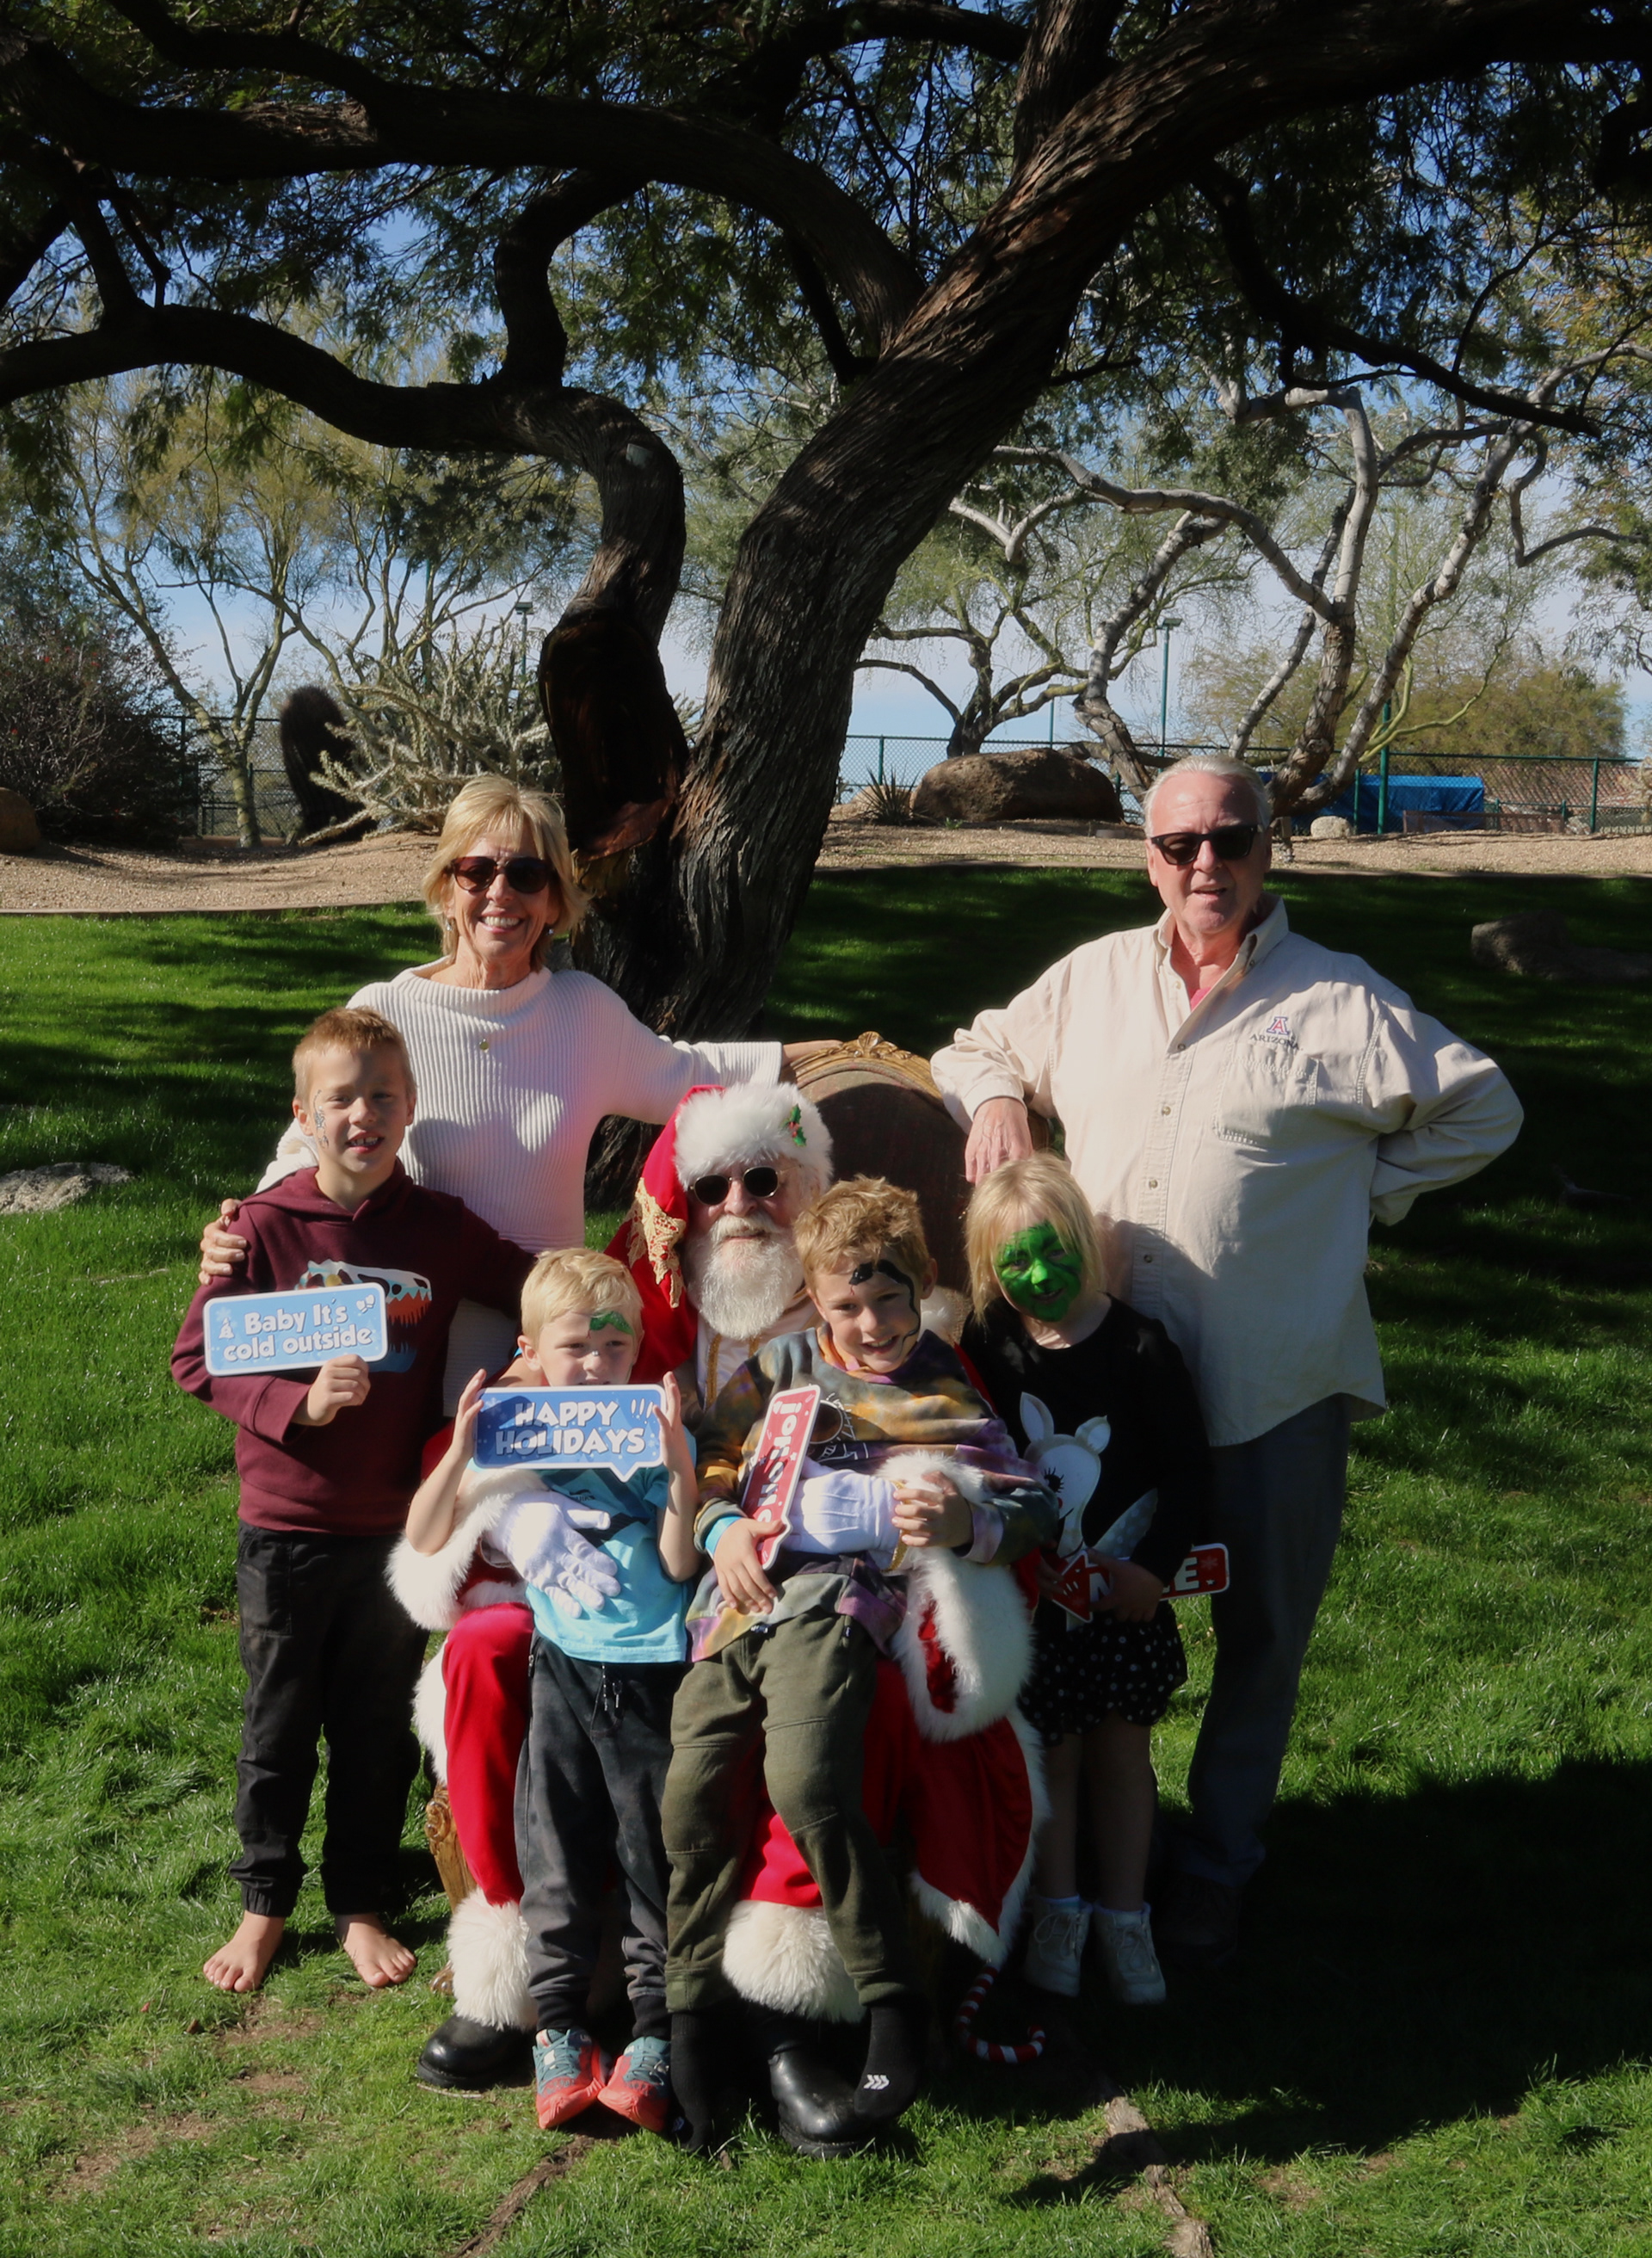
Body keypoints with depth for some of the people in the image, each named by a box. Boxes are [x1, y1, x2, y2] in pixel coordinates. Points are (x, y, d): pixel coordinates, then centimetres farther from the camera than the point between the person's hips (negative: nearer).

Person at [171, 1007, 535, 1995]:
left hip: (398, 1524, 2)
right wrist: (299, 1401, -20)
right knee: (280, 1726, 13)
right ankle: (265, 1903, 31)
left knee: (380, 1728, 13)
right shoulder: (265, 1226, -10)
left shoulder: (444, 1228, -4)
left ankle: (362, 1904, 31)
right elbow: (197, 1358, -8)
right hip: (286, 1524, -1)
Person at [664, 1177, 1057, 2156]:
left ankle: (899, 2026, -22)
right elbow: (708, 1457, 24)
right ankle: (691, 2020, 2)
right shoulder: (783, 1366, 21)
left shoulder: (947, 1402, 12)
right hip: (740, 1601, 4)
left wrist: (964, 1522, -17)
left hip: (835, 1604, -4)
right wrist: (723, 1526, 3)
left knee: (806, 1782, -28)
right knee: (691, 1792, -12)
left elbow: (1033, 1507, 5)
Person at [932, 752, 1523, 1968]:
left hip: (1276, 1387, -3)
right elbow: (981, 1047, 22)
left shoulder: (1339, 1001, -4)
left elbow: (1480, 1105, 4)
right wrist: (993, 1097, 0)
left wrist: (1360, 1190, 0)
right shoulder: (1094, 979, 7)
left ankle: (1215, 1868, 24)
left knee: (1260, 1635, 8)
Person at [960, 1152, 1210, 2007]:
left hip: (1125, 1589, 0)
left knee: (1122, 1748, 11)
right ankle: (1057, 1910, 26)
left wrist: (1154, 1568, -13)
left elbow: (1190, 1469, -6)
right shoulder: (987, 1346, -6)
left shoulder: (1138, 1347, -11)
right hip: (1030, 1589, 1)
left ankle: (1124, 1919, 23)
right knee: (1050, 1750, 10)